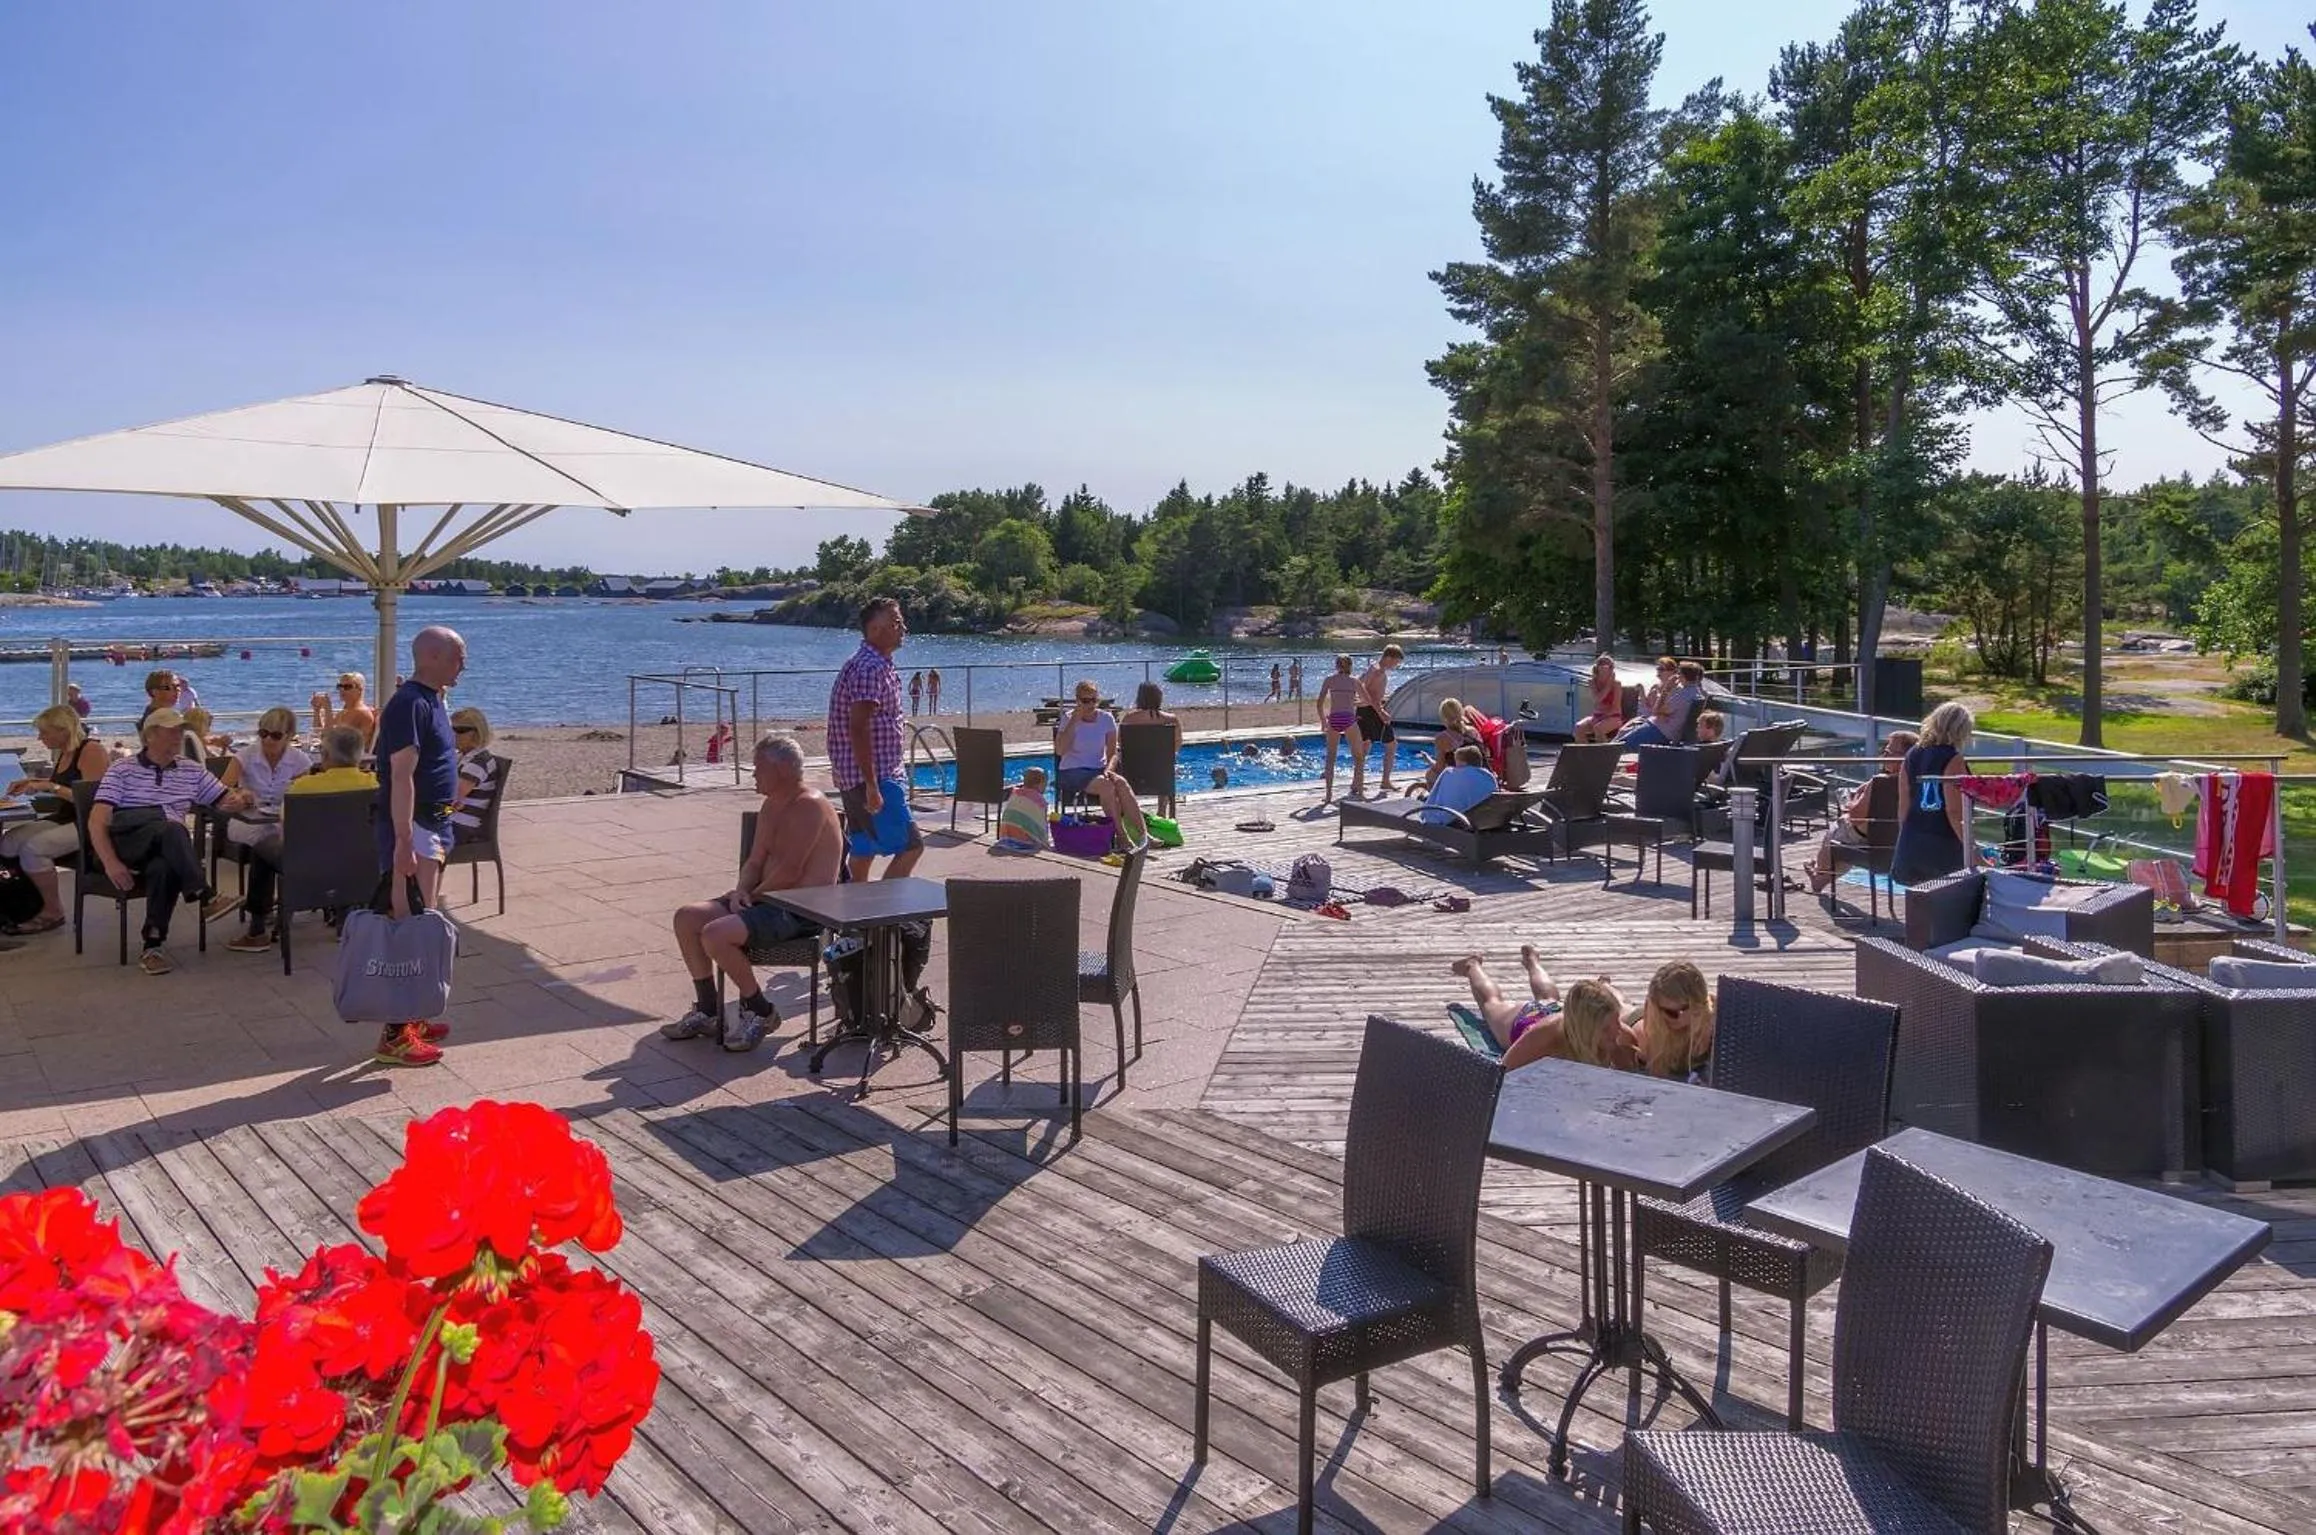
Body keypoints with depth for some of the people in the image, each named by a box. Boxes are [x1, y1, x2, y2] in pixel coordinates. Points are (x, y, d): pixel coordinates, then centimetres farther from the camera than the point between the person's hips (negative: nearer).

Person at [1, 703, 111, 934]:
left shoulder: (91, 751, -14)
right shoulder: (62, 753, 14)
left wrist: (51, 787, -19)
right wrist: (32, 782, 19)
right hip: (67, 821, 9)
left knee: (32, 848, -25)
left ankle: (53, 912, -8)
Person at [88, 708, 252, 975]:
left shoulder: (192, 771, 22)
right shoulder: (121, 771, 10)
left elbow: (228, 800, 22)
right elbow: (97, 821, 0)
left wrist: (244, 797, -6)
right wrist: (110, 862, -17)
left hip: (165, 850, 2)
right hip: (123, 841, -2)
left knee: (164, 868, -37)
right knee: (170, 829, -36)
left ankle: (153, 945, -29)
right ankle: (206, 897, -43)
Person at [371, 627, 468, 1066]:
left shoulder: (433, 700, 14)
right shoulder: (409, 704, -17)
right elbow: (401, 777, -23)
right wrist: (403, 844, -28)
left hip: (434, 823, 10)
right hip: (411, 825, -10)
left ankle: (410, 1017, 25)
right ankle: (394, 1035, -6)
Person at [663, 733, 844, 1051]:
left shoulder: (810, 806, -16)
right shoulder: (771, 806, 15)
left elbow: (789, 872, -22)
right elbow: (755, 861, 16)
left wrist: (752, 896, -12)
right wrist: (742, 891, -4)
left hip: (801, 910, -10)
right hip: (769, 900, 10)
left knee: (715, 935, -26)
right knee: (687, 918, 1)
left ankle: (760, 1011, -5)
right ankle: (707, 1010, 10)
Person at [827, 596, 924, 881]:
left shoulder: (881, 666, 17)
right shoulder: (870, 669, -16)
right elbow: (858, 729, -23)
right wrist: (872, 786, -26)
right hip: (870, 776, -11)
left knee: (863, 852, 14)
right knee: (911, 846, -12)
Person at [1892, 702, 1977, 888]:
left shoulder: (1911, 757, 8)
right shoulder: (1952, 760, -9)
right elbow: (1954, 812, -14)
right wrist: (1970, 848, -11)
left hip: (1912, 845, 6)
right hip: (1944, 845, -6)